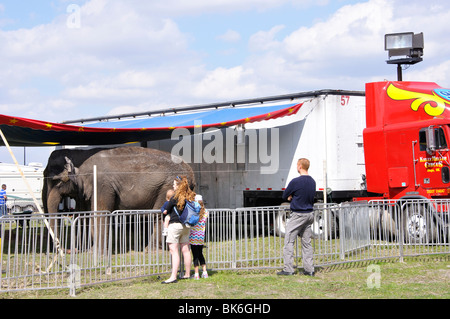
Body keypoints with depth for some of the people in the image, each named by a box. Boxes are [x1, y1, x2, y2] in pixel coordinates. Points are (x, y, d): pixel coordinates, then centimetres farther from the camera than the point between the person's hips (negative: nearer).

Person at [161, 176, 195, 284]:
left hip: (175, 225, -7)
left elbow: (166, 210, -2)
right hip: (185, 226, 7)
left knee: (174, 251, -8)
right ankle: (187, 274, 20)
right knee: (185, 250, 12)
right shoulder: (189, 197, 5)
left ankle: (173, 276, -12)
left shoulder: (175, 198, -13)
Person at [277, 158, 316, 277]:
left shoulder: (295, 181, -17)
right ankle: (309, 269, 11)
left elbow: (284, 196, -7)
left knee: (289, 241, -1)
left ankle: (288, 269, -3)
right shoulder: (312, 181, 7)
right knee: (307, 242, 11)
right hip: (310, 214, 7)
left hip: (298, 215, -7)